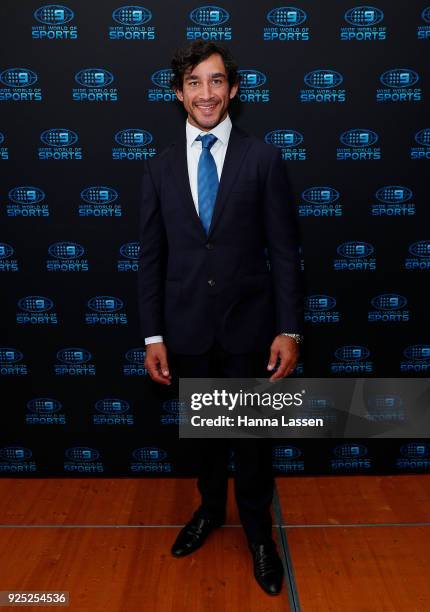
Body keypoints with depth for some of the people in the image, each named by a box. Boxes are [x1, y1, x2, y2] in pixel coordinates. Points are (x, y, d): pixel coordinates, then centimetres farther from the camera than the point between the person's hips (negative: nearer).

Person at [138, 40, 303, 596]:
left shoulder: (263, 159, -3)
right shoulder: (160, 168, 3)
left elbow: (284, 250, -5)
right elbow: (151, 257, 3)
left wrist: (289, 329, -9)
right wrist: (153, 335, -1)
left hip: (248, 325, -2)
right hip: (187, 327, 2)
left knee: (252, 433, 11)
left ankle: (257, 529, 35)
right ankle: (211, 508, 44)